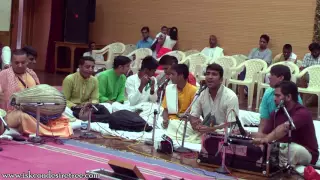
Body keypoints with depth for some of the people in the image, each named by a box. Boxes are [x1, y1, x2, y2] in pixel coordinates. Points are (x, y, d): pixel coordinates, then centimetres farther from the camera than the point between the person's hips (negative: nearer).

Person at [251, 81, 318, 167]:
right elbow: (265, 134, -1)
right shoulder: (276, 113, 3)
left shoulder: (302, 113, -22)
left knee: (293, 148, -39)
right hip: (284, 149, 7)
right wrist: (248, 134, -18)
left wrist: (266, 139, -56)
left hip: (306, 153, -7)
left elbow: (284, 128, -41)